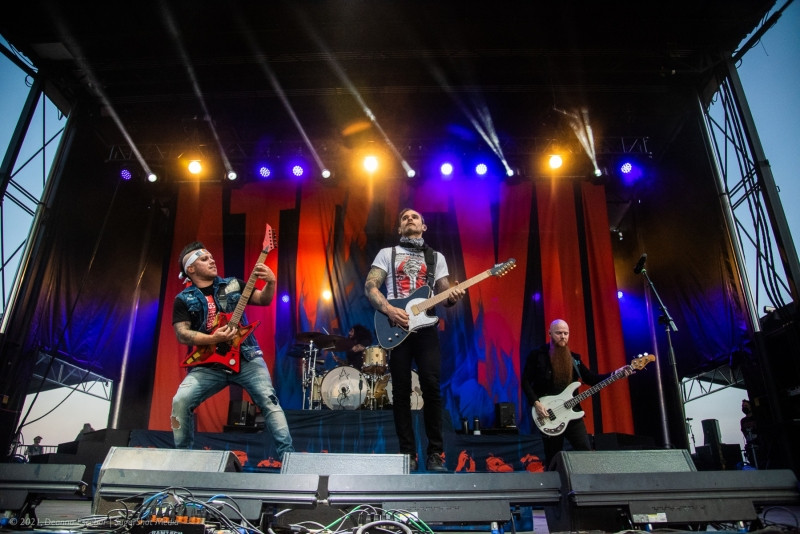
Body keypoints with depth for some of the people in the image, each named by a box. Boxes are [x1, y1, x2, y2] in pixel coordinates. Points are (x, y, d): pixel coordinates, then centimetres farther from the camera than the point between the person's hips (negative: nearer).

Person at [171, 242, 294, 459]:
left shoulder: (233, 285, 11)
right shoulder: (184, 300, 5)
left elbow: (264, 300, 7)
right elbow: (182, 334, -5)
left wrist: (271, 282, -15)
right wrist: (213, 339, -21)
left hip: (245, 357, 0)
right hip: (208, 364, 0)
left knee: (268, 400, -15)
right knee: (181, 401, -14)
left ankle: (287, 454, -9)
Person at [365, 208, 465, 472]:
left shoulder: (436, 257, 17)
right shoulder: (387, 253, 12)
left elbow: (443, 293, 12)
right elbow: (370, 286, 1)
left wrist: (452, 297, -13)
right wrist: (389, 310, -15)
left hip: (425, 328, 1)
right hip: (396, 327, -1)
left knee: (432, 387, -9)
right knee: (401, 392, 0)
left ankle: (435, 453, 1)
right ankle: (408, 453, 9)